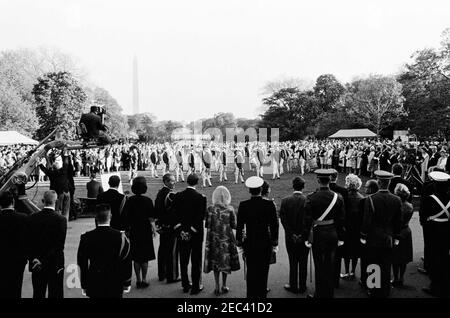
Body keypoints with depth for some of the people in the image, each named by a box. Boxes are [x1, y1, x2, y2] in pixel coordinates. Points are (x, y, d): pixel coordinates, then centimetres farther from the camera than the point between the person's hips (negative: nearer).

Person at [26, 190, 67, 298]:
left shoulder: (32, 218, -3)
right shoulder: (61, 219, -13)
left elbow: (28, 242, -3)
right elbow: (59, 245, -16)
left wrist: (34, 258, -2)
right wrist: (44, 261, -12)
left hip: (36, 265, 3)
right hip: (55, 265, -3)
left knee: (38, 293, 15)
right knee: (55, 294, 7)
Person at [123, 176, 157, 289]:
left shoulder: (129, 200, -4)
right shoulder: (147, 201, -12)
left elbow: (126, 217, 0)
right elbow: (151, 218, -11)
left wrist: (128, 229, 10)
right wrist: (153, 229, 1)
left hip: (133, 232, 3)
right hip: (145, 232, -3)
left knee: (136, 258, 11)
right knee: (145, 257, 8)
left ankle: (138, 280, 17)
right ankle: (144, 280, 12)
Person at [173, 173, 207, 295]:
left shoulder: (178, 196, -3)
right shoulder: (201, 197, -15)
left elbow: (175, 213, -2)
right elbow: (202, 216, -14)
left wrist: (180, 228, 1)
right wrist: (195, 228, -5)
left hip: (182, 233, 4)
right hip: (196, 234, -4)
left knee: (183, 261, 15)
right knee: (196, 261, 7)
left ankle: (185, 285, 26)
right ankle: (195, 287, 14)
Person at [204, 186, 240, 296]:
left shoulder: (210, 209, -9)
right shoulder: (230, 209, -10)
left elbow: (207, 225, -6)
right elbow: (234, 225, -7)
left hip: (214, 239, 0)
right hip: (227, 239, 0)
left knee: (215, 262, 11)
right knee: (226, 261, 14)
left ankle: (217, 287, 13)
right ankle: (224, 286, 23)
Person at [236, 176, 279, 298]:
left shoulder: (243, 205, -8)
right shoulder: (269, 205, -8)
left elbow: (239, 226, -3)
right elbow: (274, 225, -3)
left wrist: (240, 243, 8)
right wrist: (274, 243, 8)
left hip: (249, 243, 0)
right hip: (265, 243, 0)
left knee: (251, 271, 13)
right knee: (263, 272, 11)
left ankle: (251, 295, 19)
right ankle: (262, 294, 19)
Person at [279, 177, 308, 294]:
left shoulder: (285, 200, -8)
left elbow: (283, 219, -10)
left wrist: (292, 234, -7)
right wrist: (303, 234, -6)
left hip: (290, 237, 0)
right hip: (305, 236, 0)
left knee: (293, 262, 11)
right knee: (303, 262, 12)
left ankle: (293, 286, 19)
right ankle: (302, 286, 21)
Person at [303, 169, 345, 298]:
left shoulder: (311, 198, -14)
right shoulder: (338, 197, -5)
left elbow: (307, 219, -11)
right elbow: (341, 219, 0)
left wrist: (306, 237, -2)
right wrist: (341, 237, 9)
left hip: (317, 234, -3)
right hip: (333, 234, 3)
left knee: (319, 265, 9)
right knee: (330, 265, 15)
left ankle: (320, 293, 18)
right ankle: (329, 293, 27)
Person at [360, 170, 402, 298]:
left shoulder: (370, 199, -17)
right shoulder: (397, 200, -5)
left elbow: (366, 220, -13)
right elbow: (398, 221, 3)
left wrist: (363, 236, -2)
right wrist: (396, 237, 14)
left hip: (373, 239, -3)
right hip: (389, 239, 3)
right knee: (386, 267, 13)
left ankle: (374, 292, 19)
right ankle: (385, 292, 24)